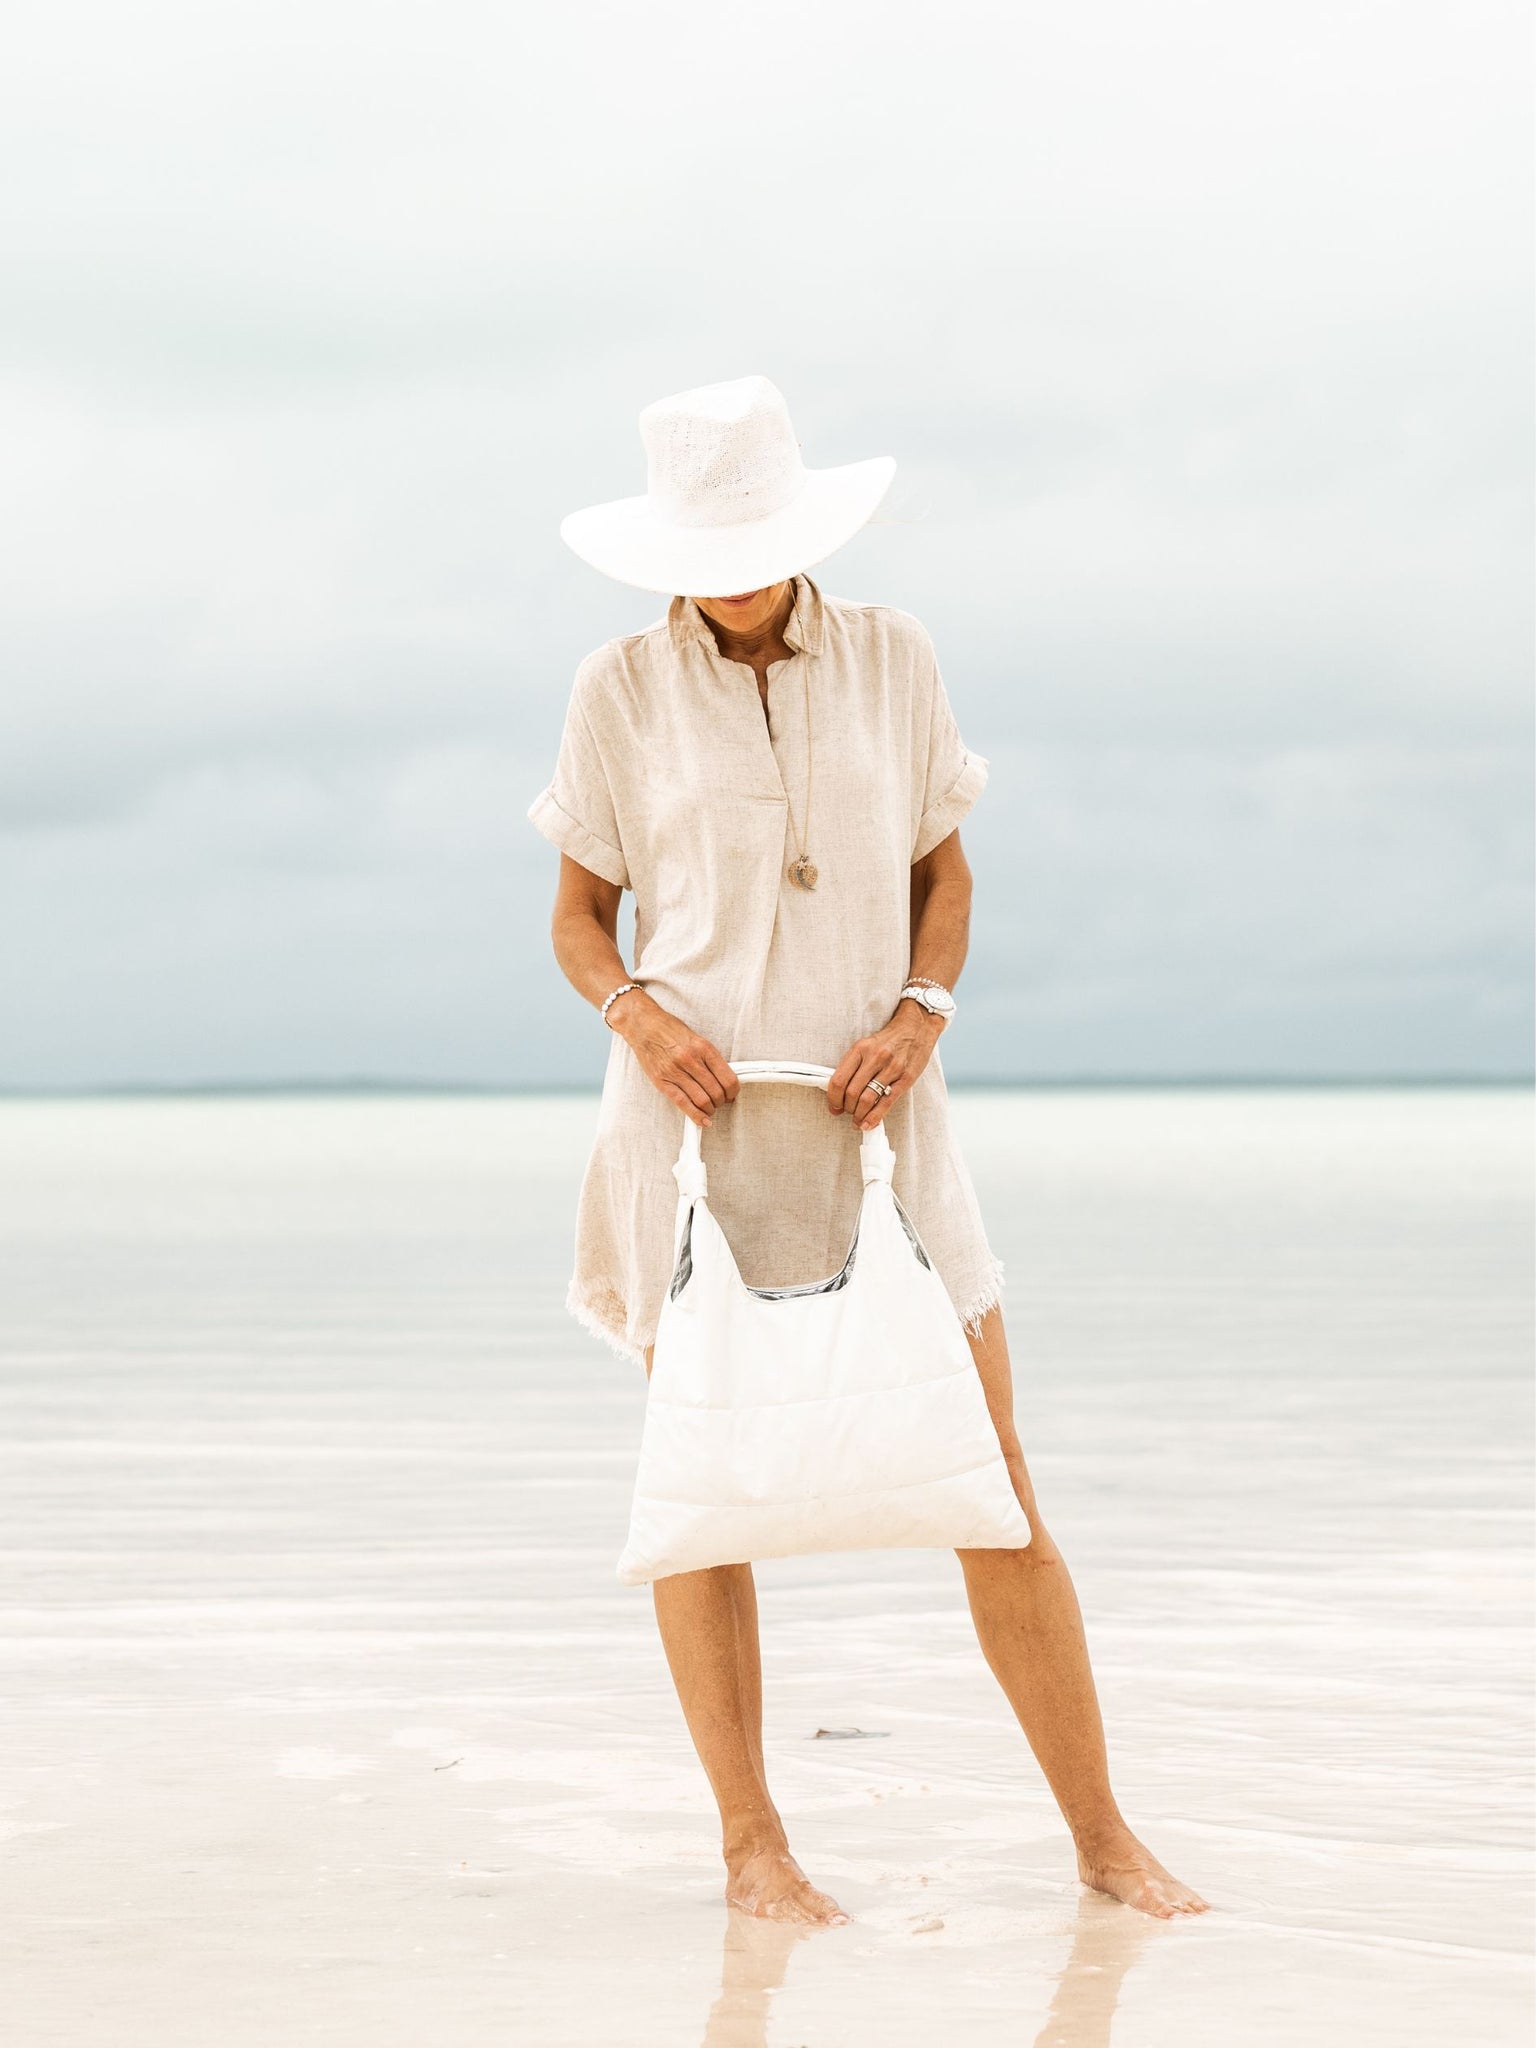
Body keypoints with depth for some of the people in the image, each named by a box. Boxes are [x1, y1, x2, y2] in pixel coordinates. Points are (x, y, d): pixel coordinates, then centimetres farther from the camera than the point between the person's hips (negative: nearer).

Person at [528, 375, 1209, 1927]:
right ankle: (751, 1843, 13)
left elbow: (944, 879, 10)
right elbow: (579, 919, 6)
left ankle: (1103, 1835, 7)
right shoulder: (621, 690, -1)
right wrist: (638, 1015, -16)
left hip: (867, 1118, 1)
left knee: (992, 1482, -1)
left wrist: (921, 1015, -10)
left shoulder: (891, 660, 3)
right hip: (699, 1110, -1)